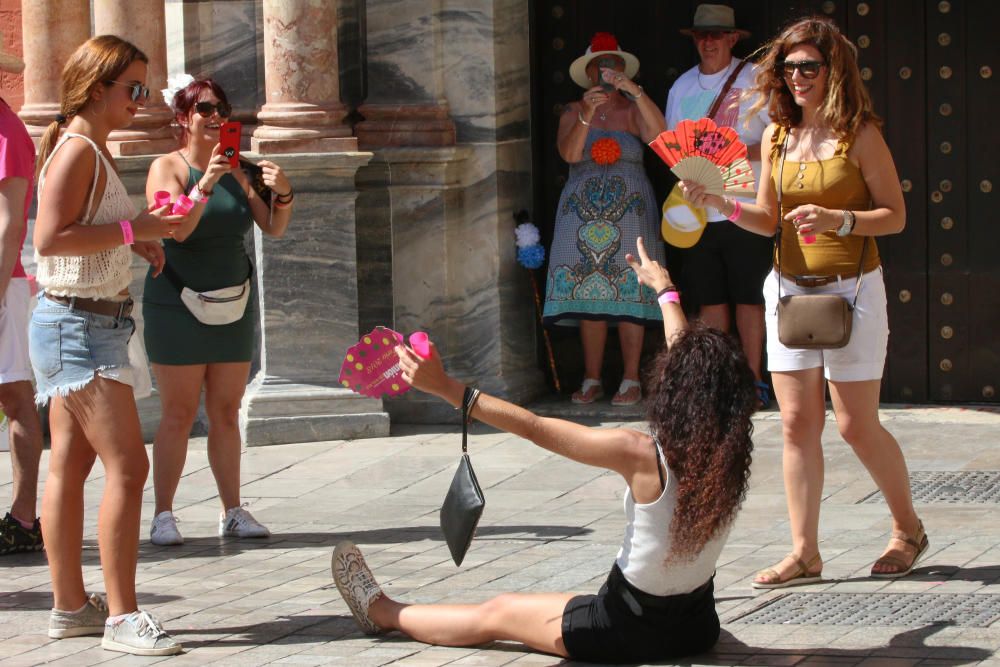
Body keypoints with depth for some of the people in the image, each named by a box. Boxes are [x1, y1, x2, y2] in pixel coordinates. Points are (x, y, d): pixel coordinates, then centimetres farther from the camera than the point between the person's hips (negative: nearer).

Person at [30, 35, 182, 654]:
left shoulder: (95, 151, 16)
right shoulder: (77, 149, -15)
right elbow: (50, 237, -23)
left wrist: (137, 242, 9)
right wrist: (129, 229, -20)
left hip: (86, 325, 10)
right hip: (79, 326, -10)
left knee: (71, 465, 12)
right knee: (128, 465, -12)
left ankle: (71, 606, 17)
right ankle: (122, 616, -10)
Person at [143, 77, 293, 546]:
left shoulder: (234, 172, 11)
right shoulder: (168, 167, -5)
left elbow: (273, 229, 8)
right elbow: (177, 229, -19)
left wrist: (283, 194, -11)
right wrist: (206, 184, -32)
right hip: (177, 308, -5)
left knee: (226, 413, 6)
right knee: (179, 414, -6)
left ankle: (232, 512, 9)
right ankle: (163, 515, -3)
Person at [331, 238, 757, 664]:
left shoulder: (642, 456, -25)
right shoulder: (727, 455, -8)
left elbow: (533, 428, -20)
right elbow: (691, 360, 9)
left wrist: (447, 388, -16)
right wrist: (666, 290, 26)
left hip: (632, 632, -5)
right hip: (697, 626, 5)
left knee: (496, 614, 17)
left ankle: (382, 613, 38)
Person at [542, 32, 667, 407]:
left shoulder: (632, 109, 5)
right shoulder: (574, 112, 10)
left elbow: (658, 135, -15)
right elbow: (569, 153, -7)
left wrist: (634, 91, -26)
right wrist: (586, 116, -22)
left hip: (628, 210, -2)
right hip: (583, 212, 2)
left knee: (628, 295, -6)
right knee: (588, 295, -2)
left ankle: (631, 381, -4)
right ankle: (591, 381, 3)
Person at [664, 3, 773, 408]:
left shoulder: (754, 79, 0)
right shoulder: (682, 86, 14)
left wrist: (744, 154, -18)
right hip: (697, 208, 4)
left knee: (748, 298, -2)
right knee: (709, 298, 5)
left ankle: (752, 380, 5)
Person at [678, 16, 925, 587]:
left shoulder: (859, 134, -7)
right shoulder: (778, 136, 7)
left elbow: (896, 216, -7)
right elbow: (769, 221, 12)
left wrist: (838, 220, -22)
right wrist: (723, 205, -5)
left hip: (851, 289, -5)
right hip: (790, 288, 5)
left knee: (857, 426, -1)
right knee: (797, 425, 2)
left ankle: (909, 529, 21)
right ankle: (805, 553, 8)